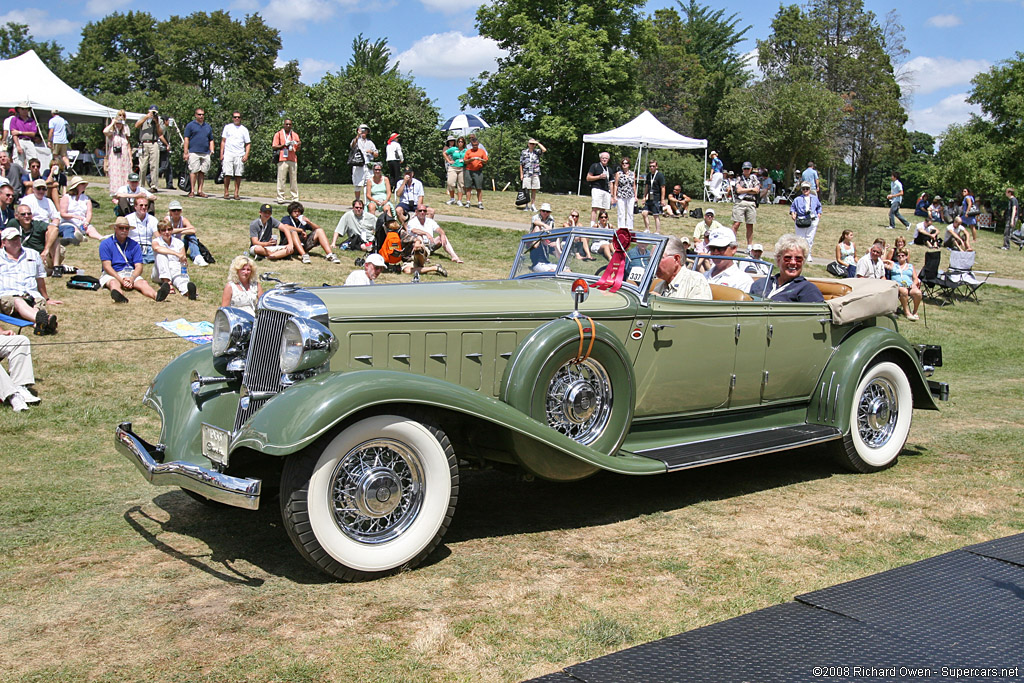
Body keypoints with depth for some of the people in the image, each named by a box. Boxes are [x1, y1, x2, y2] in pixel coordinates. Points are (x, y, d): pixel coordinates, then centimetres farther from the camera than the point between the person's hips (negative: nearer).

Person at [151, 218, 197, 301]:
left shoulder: (179, 243, 10)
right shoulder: (156, 241, 3)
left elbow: (183, 262, 5)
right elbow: (157, 248, -24)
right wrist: (176, 254, -35)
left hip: (176, 270, 0)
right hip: (161, 273, 0)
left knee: (180, 279, -37)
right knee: (161, 255, -29)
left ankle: (187, 290, -75)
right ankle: (166, 282, -45)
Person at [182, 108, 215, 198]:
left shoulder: (208, 126, 21)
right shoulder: (190, 125, 6)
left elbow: (211, 140, 25)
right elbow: (186, 139, 1)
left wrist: (212, 150, 10)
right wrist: (186, 152, -6)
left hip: (206, 153, 4)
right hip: (194, 152, -4)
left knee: (202, 172, 4)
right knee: (194, 171, -10)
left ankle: (200, 191, 8)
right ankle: (192, 191, -8)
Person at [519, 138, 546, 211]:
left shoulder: (537, 152, 8)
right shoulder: (523, 152, 5)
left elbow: (544, 150, -11)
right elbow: (521, 164, 6)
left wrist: (538, 143, -2)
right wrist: (521, 174, 0)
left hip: (535, 174, 2)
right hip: (526, 174, -2)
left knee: (534, 190, 5)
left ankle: (532, 205, 11)